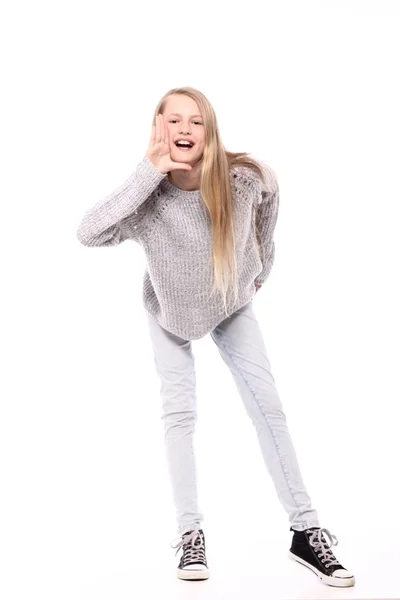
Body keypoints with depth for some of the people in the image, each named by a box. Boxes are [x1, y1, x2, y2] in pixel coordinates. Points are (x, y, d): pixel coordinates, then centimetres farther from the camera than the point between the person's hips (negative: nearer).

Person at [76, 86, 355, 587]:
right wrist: (149, 172, -48)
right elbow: (88, 234, -49)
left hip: (232, 305, 1)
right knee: (179, 412, -5)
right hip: (169, 310, -1)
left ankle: (306, 532, 4)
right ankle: (190, 533, 8)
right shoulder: (149, 197, -33)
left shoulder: (247, 177, -28)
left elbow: (267, 210, -4)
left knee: (267, 404, -3)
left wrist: (262, 267, 9)